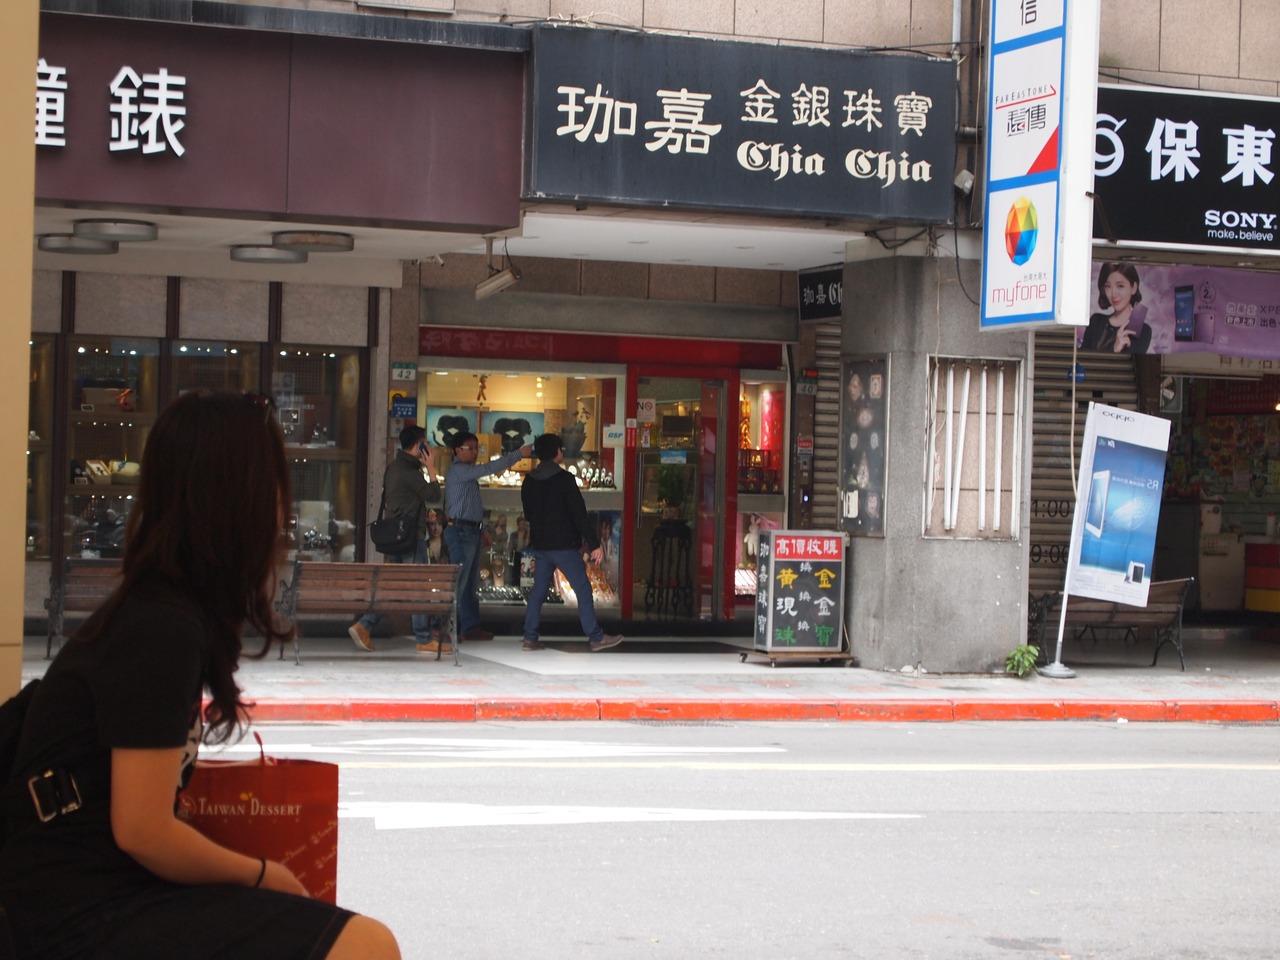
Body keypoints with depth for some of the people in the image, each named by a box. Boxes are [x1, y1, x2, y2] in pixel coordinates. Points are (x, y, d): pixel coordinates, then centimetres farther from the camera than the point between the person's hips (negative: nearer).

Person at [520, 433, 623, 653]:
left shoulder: (529, 481, 6)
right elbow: (579, 513, -14)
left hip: (539, 544, 6)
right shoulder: (564, 478, -13)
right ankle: (595, 637, 1)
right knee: (583, 589, 0)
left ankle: (530, 637, 6)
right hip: (564, 544, -6)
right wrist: (594, 544, -12)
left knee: (539, 590, 11)